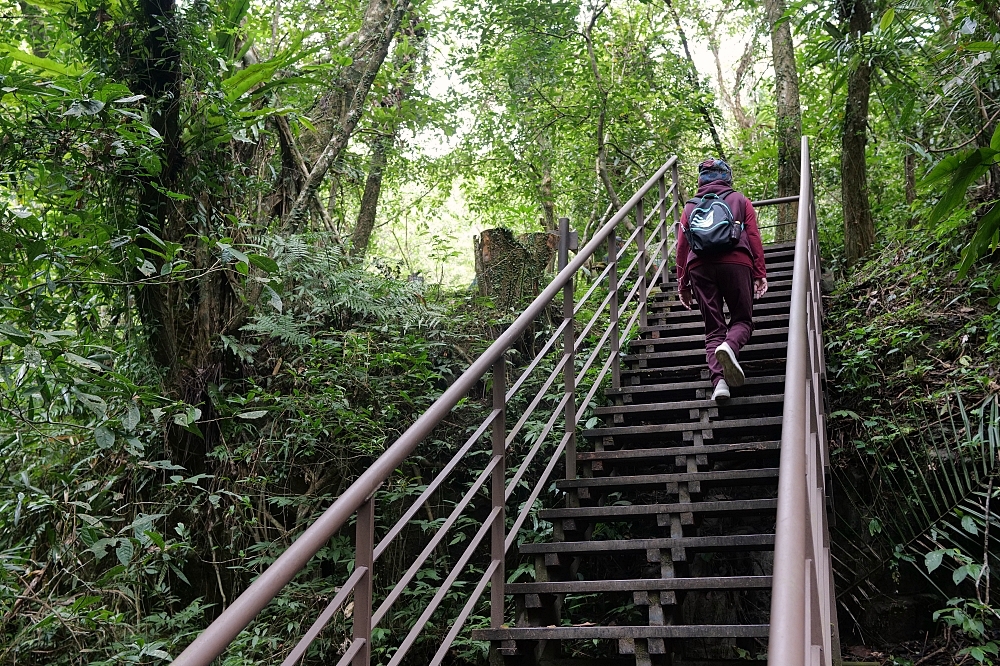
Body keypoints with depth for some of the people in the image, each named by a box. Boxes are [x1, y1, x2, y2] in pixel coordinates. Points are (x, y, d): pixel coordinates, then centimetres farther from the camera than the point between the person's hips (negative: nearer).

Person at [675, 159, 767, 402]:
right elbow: (754, 237, 7)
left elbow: (681, 247, 15)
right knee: (742, 320, 9)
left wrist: (682, 283, 17)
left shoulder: (690, 206, 22)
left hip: (700, 267, 2)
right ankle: (729, 346, -25)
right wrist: (761, 273, 5)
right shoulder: (740, 201, 18)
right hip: (736, 263, -2)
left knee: (713, 329, 6)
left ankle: (719, 380, -12)